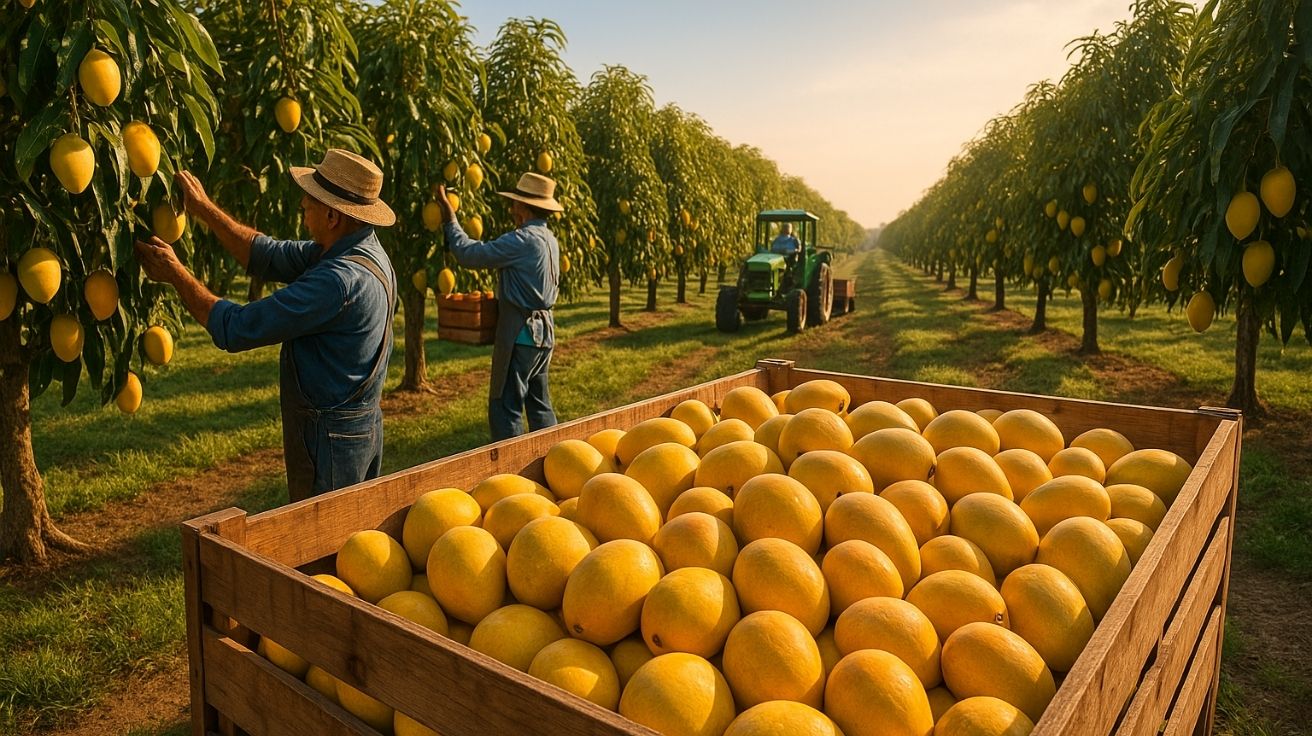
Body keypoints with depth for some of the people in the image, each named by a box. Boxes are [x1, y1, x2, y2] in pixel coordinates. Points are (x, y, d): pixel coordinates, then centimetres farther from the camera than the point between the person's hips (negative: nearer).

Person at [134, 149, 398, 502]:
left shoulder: (341, 279, -29)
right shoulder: (358, 250, 0)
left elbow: (235, 329, -23)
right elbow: (269, 256, 9)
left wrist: (174, 273, -10)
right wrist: (204, 209, 7)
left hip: (330, 437, -9)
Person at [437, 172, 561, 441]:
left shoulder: (524, 239, -17)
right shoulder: (549, 240, 12)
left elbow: (469, 254, -16)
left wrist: (449, 217, -4)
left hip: (520, 334, -9)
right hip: (544, 331, 9)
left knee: (505, 409, -3)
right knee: (539, 405, 16)